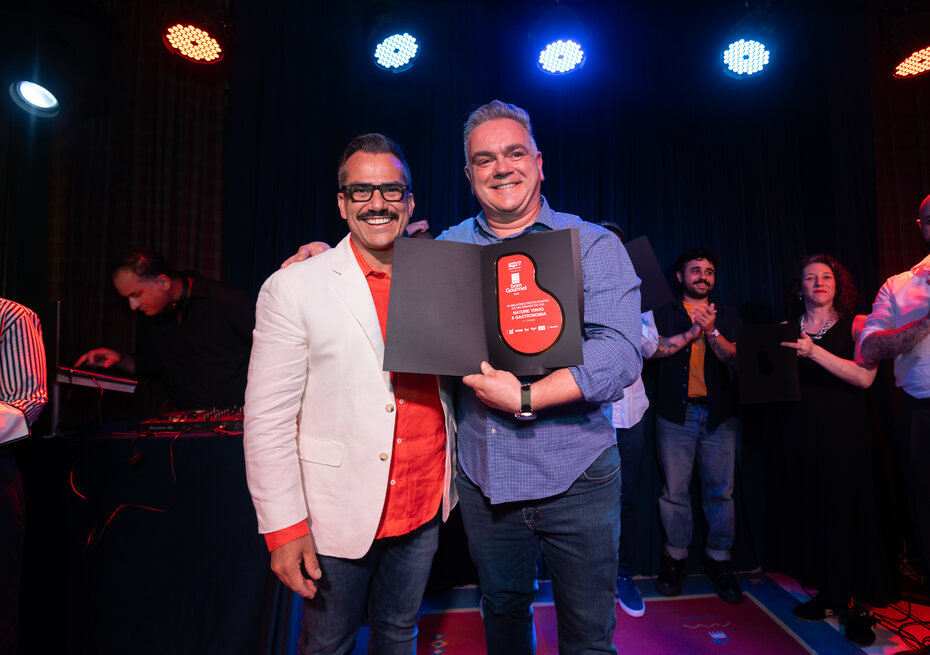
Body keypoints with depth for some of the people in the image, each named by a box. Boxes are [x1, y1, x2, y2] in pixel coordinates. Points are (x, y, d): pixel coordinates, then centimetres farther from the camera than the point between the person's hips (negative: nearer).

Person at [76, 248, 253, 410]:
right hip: (184, 416, 7)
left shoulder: (228, 301, -11)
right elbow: (151, 366, 27)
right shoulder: (149, 322, 11)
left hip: (236, 414, -6)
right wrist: (120, 360, 7)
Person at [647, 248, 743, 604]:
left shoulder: (728, 317, 15)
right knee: (675, 490, 2)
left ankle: (719, 561, 18)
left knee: (720, 491, 3)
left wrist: (711, 332, -12)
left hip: (719, 414, 2)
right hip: (676, 414, -1)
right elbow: (651, 349, -6)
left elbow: (735, 360, 2)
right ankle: (674, 558, 16)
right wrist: (693, 331, -11)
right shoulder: (664, 314, 10)